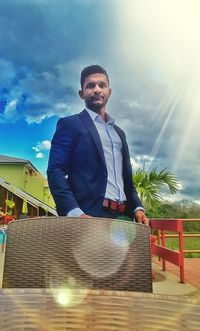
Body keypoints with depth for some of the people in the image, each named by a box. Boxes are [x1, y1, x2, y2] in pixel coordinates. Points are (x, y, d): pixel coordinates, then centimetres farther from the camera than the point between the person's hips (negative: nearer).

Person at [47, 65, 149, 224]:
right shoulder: (70, 124, 5)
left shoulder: (118, 132, 23)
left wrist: (138, 207, 6)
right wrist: (74, 212, -20)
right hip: (89, 216, -5)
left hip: (123, 217, 6)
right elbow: (56, 171, -6)